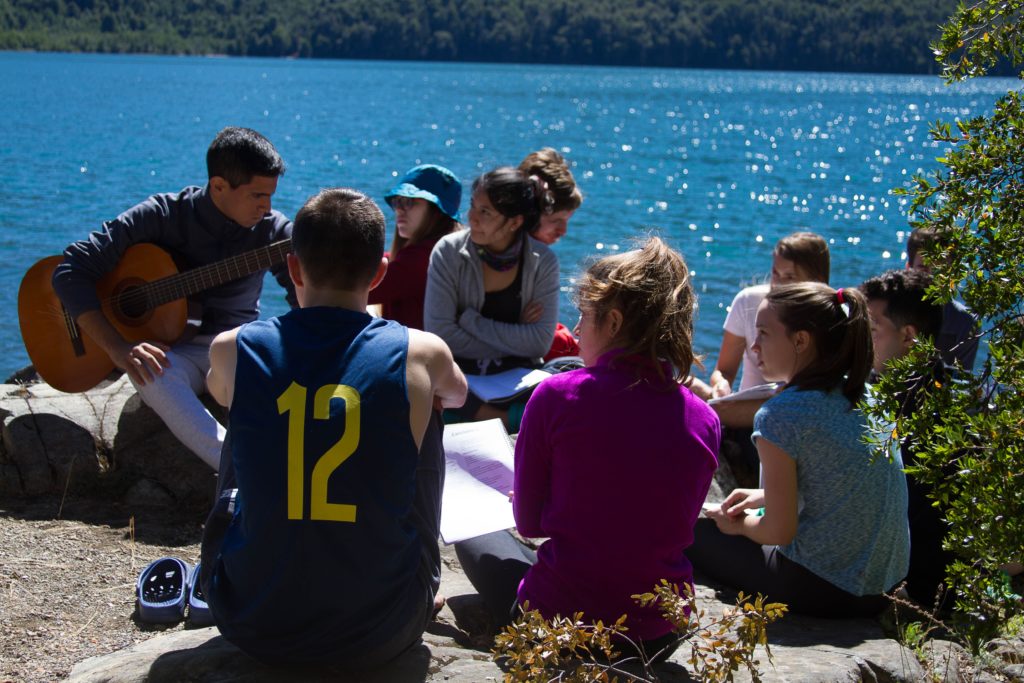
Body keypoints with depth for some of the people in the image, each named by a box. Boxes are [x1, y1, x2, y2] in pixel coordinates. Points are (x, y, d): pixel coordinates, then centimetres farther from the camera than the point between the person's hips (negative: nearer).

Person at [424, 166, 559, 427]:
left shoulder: (542, 261, -2)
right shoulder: (449, 252, -5)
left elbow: (540, 343, -10)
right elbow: (439, 332, -12)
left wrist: (469, 320, -12)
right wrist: (513, 341, -12)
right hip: (459, 373, 0)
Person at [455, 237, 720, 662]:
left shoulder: (558, 394, -14)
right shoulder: (704, 420, -4)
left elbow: (529, 522, -4)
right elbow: (673, 525, 9)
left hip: (556, 625, -4)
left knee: (478, 538, 25)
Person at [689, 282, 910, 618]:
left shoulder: (780, 415, -18)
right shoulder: (863, 396, 3)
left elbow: (780, 531, -16)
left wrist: (739, 524, 5)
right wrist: (764, 496, 17)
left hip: (822, 590, -8)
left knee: (699, 533, 9)